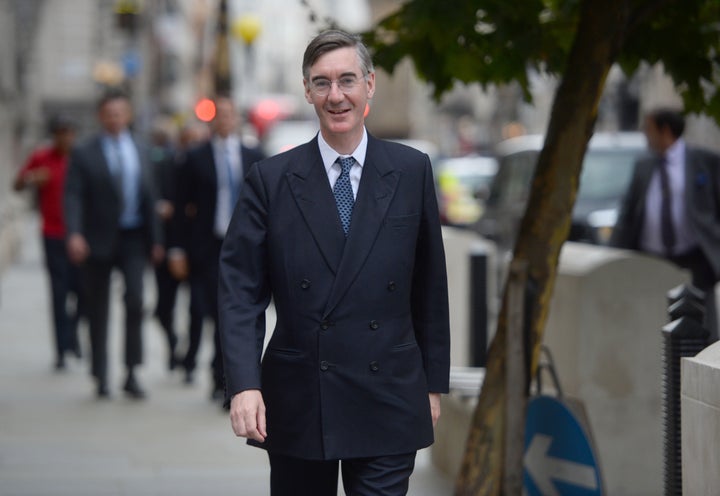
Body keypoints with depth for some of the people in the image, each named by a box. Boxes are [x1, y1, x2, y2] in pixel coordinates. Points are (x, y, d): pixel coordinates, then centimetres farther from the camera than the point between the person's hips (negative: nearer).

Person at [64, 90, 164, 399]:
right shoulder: (84, 154, -1)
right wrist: (75, 233, -24)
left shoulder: (140, 152, 11)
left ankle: (132, 374, -5)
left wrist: (155, 239, 12)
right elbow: (73, 196, -9)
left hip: (132, 238, 2)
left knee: (136, 302, -12)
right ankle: (101, 377, 16)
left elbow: (148, 197, 14)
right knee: (98, 311, 5)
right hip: (98, 241, -2)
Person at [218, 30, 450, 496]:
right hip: (295, 406, 0)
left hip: (386, 404, 0)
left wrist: (433, 383, 8)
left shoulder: (412, 171, 3)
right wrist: (244, 384, -15)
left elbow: (430, 286, 7)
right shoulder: (271, 179, 1)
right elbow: (241, 290, -3)